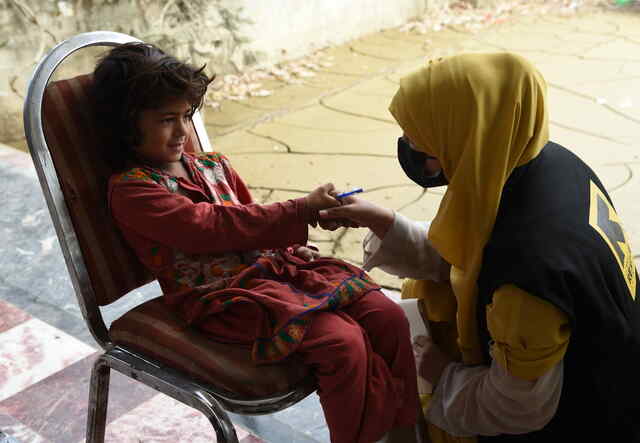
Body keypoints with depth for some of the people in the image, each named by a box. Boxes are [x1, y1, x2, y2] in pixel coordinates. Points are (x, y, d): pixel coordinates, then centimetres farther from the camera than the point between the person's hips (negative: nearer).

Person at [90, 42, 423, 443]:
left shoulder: (214, 165, 17)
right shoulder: (130, 188, -7)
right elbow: (208, 226, -19)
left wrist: (287, 245, 7)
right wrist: (300, 211, -22)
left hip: (274, 265, 8)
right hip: (221, 297, -7)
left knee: (389, 317, -8)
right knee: (342, 341, -27)